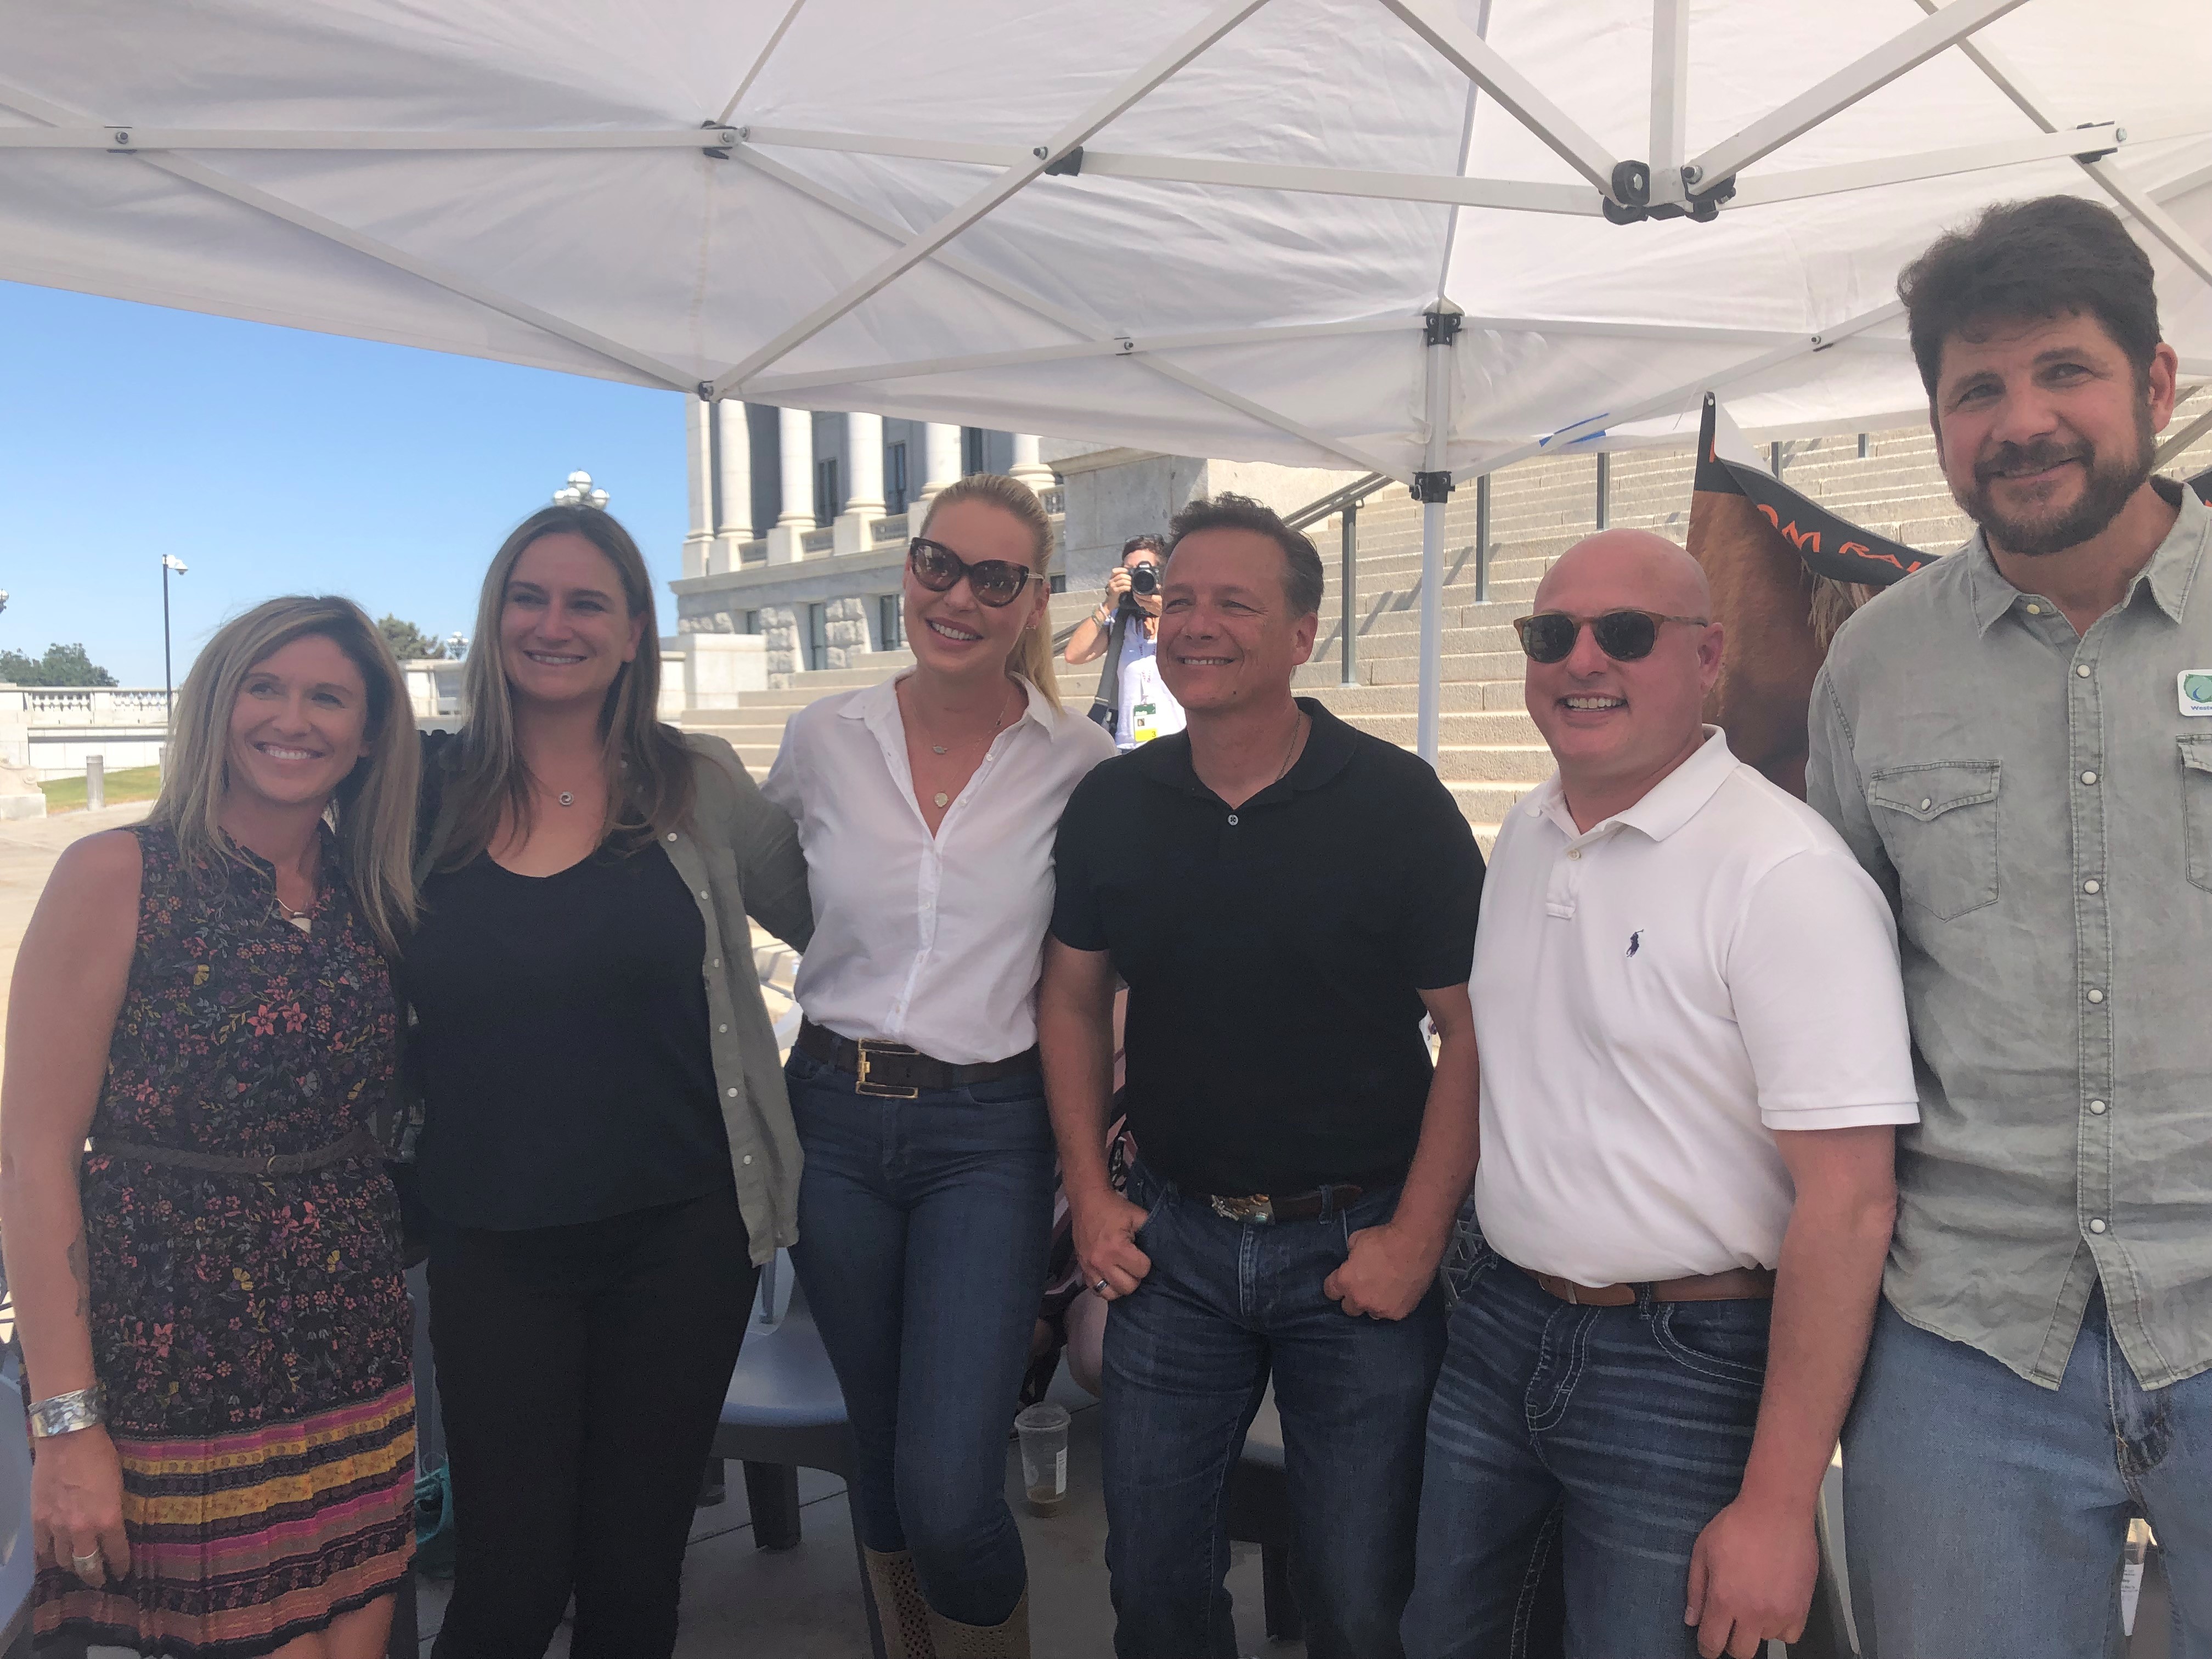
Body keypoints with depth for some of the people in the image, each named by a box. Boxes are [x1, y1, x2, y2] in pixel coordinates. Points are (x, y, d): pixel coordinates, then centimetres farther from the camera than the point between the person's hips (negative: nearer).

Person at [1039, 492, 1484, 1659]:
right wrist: (1091, 1198, 4)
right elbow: (1073, 1000, 10)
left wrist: (1415, 1238, -11)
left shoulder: (1398, 804, -11)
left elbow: (1471, 1029, -9)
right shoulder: (1111, 805, 0)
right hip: (1171, 1237, 3)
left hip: (1355, 1246, -3)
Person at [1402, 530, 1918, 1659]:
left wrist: (1776, 1505, -19)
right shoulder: (1522, 837, 5)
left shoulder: (1785, 874, -19)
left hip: (1684, 1365, -6)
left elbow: (1849, 1203, -21)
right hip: (1495, 1325, 7)